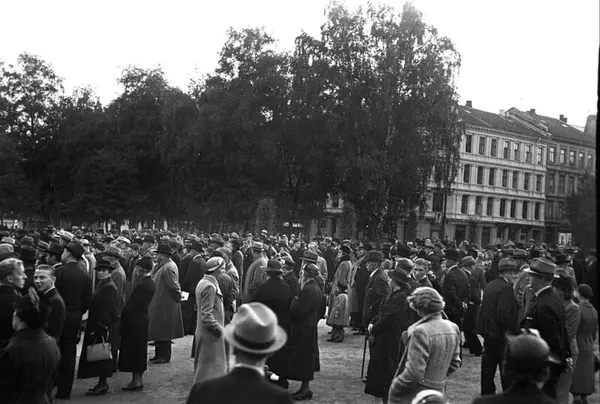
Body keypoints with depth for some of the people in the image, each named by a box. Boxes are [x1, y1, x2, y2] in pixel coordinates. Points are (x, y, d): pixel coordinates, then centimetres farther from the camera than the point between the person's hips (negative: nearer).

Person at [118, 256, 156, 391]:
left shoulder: (141, 284, -21)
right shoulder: (151, 283, 6)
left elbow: (132, 305, -20)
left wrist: (122, 317, -8)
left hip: (134, 321, -9)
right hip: (143, 319, 9)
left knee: (133, 351, 2)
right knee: (140, 351, 16)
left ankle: (136, 380, 9)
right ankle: (139, 379, 25)